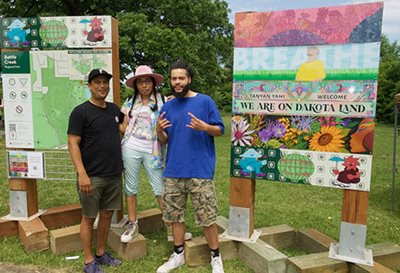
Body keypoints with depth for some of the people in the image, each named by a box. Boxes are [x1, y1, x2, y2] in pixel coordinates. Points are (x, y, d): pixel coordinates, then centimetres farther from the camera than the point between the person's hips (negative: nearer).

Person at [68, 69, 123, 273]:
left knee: (107, 214, 14)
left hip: (114, 174, 6)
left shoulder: (114, 109, 10)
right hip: (92, 177, -6)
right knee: (89, 217, 6)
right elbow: (73, 143, -12)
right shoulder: (80, 112, -8)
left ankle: (101, 254, 30)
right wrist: (82, 173, -19)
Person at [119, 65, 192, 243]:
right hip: (131, 148, 3)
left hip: (152, 150, -2)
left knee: (161, 189, -2)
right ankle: (132, 224, 24)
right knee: (130, 187, 10)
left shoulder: (163, 101, 1)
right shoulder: (130, 102, 9)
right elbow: (124, 127, 13)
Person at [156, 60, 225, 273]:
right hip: (173, 171, 5)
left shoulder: (205, 101, -2)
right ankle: (178, 255, 30)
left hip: (200, 171, -4)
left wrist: (204, 127, -21)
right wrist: (159, 131, -9)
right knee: (175, 215, 13)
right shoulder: (167, 107, 10)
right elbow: (164, 140, 13)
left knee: (207, 217, 2)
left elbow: (220, 130, -1)